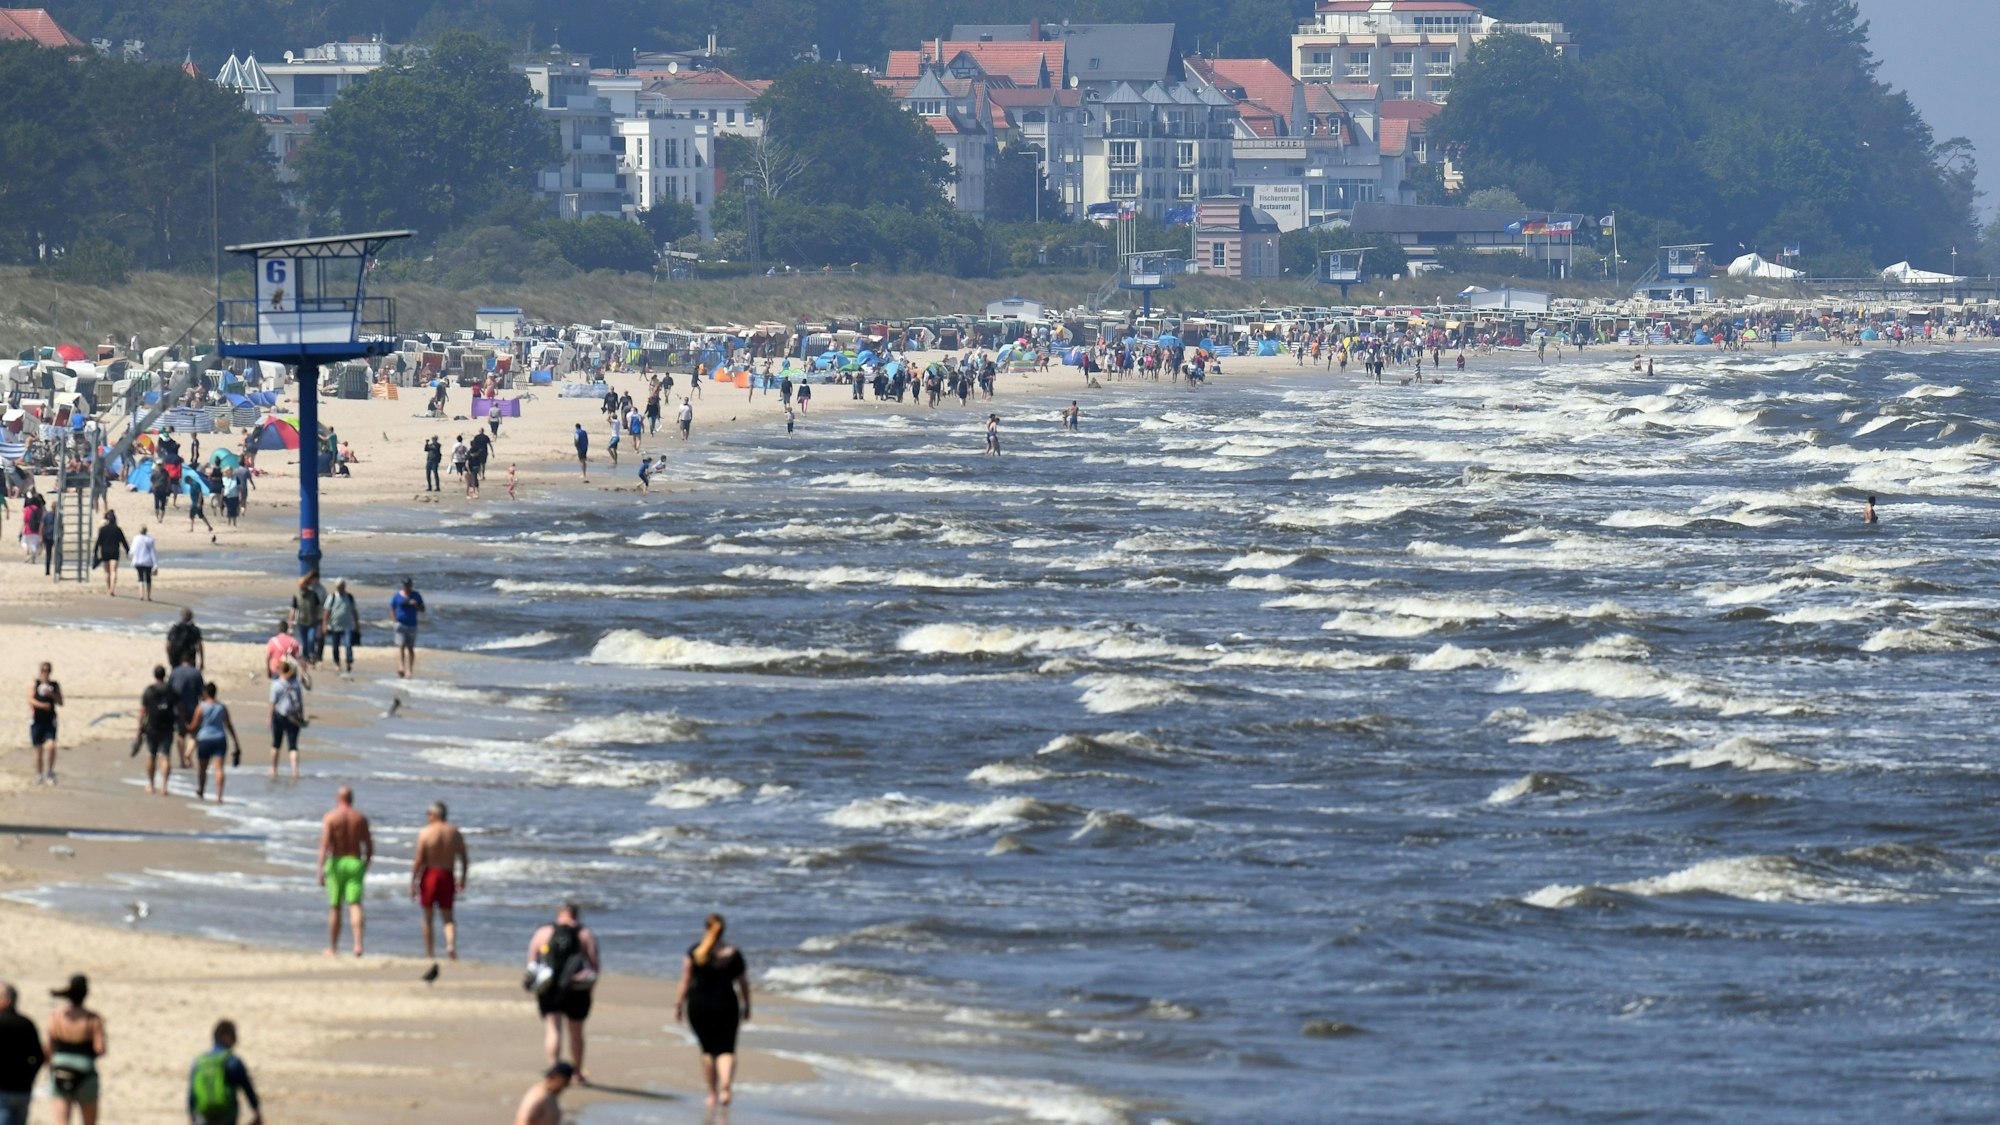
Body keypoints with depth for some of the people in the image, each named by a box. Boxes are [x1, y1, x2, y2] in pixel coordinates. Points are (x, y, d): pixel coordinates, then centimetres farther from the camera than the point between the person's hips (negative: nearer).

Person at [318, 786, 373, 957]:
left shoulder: (330, 818, -4)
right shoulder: (361, 819, 5)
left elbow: (324, 845, -13)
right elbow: (370, 847, 7)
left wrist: (321, 870, -14)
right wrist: (365, 866, 21)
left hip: (336, 863, -1)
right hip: (355, 863, 1)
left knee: (334, 907, 10)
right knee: (355, 905, -7)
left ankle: (332, 948, 20)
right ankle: (358, 944, -27)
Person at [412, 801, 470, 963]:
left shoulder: (426, 833, -8)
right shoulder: (455, 833, 1)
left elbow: (418, 861, -10)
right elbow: (464, 859, 4)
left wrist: (412, 883, -4)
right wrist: (462, 880, 17)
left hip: (429, 874, -2)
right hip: (447, 876, 2)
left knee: (427, 918, 10)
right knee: (448, 917, 10)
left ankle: (430, 954, 12)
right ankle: (451, 944, -17)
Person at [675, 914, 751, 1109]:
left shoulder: (694, 952, -3)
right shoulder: (733, 954, 1)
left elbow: (685, 981, -4)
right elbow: (743, 983, 7)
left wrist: (679, 1004, 4)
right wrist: (747, 1006, 19)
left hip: (698, 1004, 0)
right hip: (725, 1005, 0)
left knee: (708, 1050, 12)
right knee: (726, 1050, 0)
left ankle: (713, 1093, 15)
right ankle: (725, 1088, -22)